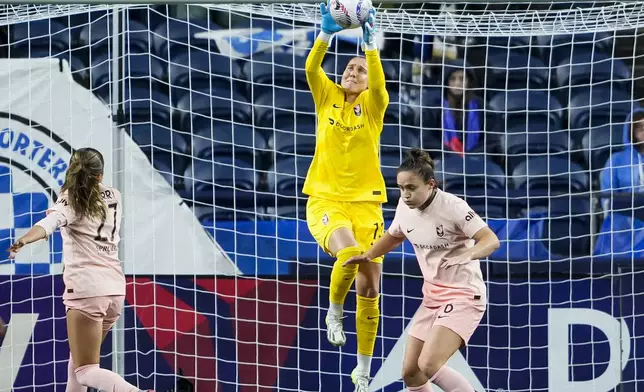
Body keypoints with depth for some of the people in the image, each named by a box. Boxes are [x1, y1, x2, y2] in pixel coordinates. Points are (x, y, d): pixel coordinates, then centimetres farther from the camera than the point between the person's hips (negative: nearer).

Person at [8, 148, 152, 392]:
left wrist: (24, 240, -43)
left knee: (86, 371, -8)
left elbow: (51, 222, -25)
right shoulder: (114, 196, 13)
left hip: (86, 288, -6)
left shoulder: (71, 199, -3)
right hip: (115, 287, 6)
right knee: (79, 357, 24)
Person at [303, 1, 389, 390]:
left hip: (365, 203, 2)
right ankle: (334, 312, -3)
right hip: (325, 201, -2)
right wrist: (327, 34, -28)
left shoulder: (373, 105, 4)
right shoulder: (328, 98, 6)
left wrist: (371, 44, -32)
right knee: (348, 255, -32)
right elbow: (311, 68, -12)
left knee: (369, 288, 0)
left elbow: (380, 83, -18)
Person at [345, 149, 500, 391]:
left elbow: (491, 240, -25)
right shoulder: (405, 206, 0)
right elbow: (394, 235, 22)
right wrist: (368, 256, 8)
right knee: (410, 372, 7)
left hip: (463, 296, -8)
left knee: (428, 365, -23)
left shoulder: (452, 207, -21)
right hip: (433, 297, 8)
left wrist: (467, 254, -43)